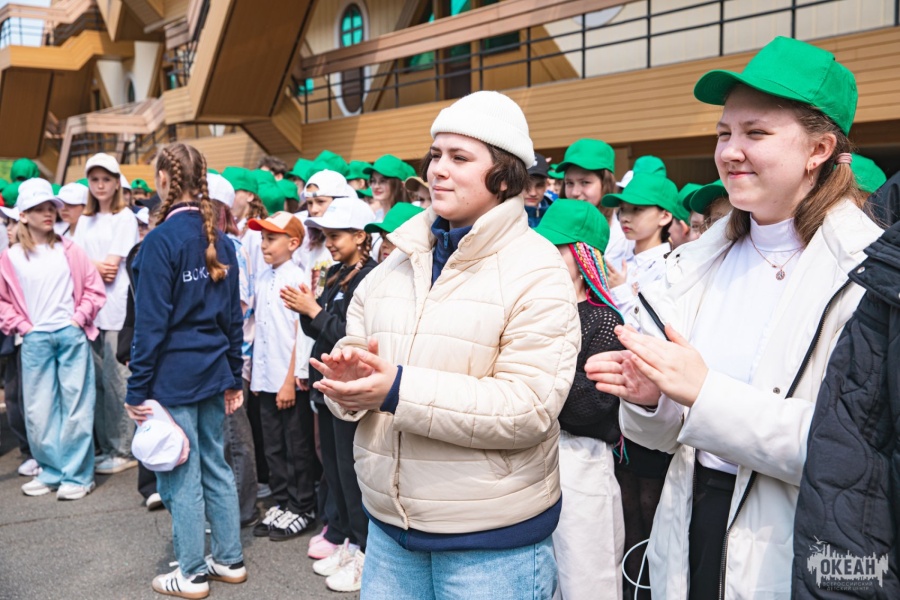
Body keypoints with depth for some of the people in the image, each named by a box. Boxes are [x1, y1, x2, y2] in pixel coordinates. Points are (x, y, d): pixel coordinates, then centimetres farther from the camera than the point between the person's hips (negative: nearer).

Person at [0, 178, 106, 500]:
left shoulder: (68, 250, 2)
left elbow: (94, 288, 5)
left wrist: (79, 318, -4)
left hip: (72, 336, -1)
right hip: (35, 341, 1)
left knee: (76, 405, 1)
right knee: (39, 410, 4)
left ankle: (77, 475, 9)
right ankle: (51, 471, 19)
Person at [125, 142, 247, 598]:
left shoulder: (161, 239, -14)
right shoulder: (219, 240, 7)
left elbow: (151, 321, -15)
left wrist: (137, 388, -9)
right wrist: (232, 378, 16)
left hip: (173, 374, -7)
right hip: (213, 371, 7)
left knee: (181, 474, 4)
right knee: (215, 465, 15)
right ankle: (229, 560, 25)